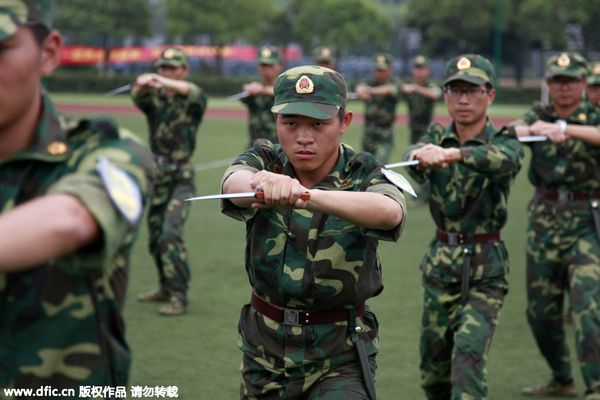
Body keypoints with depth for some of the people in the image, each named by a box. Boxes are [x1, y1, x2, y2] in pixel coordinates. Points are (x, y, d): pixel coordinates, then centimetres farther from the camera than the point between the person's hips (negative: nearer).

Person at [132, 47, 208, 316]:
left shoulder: (193, 100, -4)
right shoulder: (153, 98, 5)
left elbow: (195, 94, -30)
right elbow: (138, 98, -19)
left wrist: (169, 83, -50)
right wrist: (141, 84, -45)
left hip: (181, 176, -5)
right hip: (156, 173, 5)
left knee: (171, 233, -19)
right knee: (155, 235, 14)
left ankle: (179, 297, -16)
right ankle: (166, 288, 32)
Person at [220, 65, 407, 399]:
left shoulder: (362, 175, -12)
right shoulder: (266, 161, -6)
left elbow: (390, 213, -37)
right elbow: (233, 182, -31)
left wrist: (309, 195, -54)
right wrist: (261, 183, -56)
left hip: (339, 358, -3)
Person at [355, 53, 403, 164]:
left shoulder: (395, 84, -1)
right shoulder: (370, 83, 8)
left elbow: (388, 89, -25)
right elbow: (361, 86, -16)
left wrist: (371, 90, -47)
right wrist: (361, 90, -44)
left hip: (385, 135, -5)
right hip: (368, 133, 5)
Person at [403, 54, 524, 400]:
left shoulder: (504, 142, -5)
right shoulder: (437, 136, 5)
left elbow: (503, 159, -31)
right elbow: (414, 157, -19)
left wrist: (452, 153, -49)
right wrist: (422, 156, -45)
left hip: (485, 269, -4)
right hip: (441, 262, 4)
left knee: (469, 356, -20)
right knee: (433, 370, 10)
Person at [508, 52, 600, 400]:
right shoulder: (539, 115, 8)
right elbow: (513, 130, -14)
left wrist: (565, 128, -35)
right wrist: (534, 129, -35)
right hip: (545, 218, 4)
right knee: (541, 309, 8)